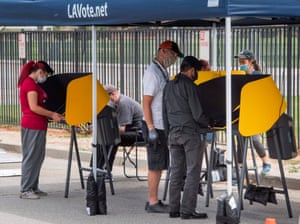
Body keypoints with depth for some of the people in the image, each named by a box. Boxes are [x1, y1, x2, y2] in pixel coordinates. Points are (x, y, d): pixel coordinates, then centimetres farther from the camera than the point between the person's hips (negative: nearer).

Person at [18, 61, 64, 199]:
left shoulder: (29, 83, 17)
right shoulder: (30, 84, -14)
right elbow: (34, 107, -19)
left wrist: (51, 114, 13)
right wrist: (52, 115, -11)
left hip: (37, 126, 10)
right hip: (33, 126, -10)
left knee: (37, 157, 13)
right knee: (31, 157, -6)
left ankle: (33, 187, 18)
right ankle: (25, 190, -2)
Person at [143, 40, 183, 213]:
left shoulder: (163, 72, 16)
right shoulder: (153, 73, -13)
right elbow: (146, 103, -17)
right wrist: (151, 129, -21)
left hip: (164, 126, 9)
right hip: (156, 126, -9)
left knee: (159, 166, 11)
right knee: (155, 166, -5)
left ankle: (153, 201, 16)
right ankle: (153, 202, 0)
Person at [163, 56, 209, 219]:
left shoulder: (168, 86, 11)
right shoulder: (189, 86, -12)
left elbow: (164, 113, 15)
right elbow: (197, 114, -15)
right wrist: (208, 123, 4)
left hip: (174, 133, 7)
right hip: (192, 133, -7)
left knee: (176, 172, 10)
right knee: (193, 172, -4)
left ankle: (174, 209, 10)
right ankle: (187, 210, -7)